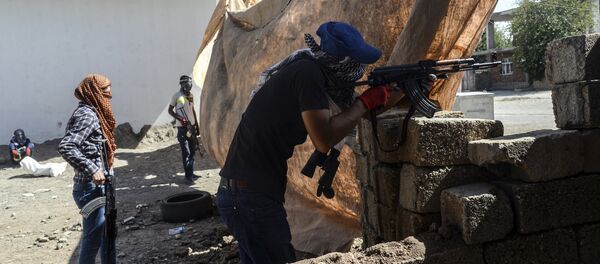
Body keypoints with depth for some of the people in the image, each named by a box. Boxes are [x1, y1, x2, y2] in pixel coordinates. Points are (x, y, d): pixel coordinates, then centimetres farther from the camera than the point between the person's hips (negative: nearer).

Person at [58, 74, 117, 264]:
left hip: (99, 186, 10)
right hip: (91, 187, -10)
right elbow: (65, 147, -28)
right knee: (93, 238, -2)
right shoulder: (88, 115, -17)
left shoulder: (93, 113, 12)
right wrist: (92, 169, -29)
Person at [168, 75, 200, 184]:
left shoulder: (191, 95, 9)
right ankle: (188, 176, -4)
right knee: (186, 152, -7)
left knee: (192, 151, 11)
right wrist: (181, 119, -17)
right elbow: (170, 110, -4)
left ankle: (191, 173, 21)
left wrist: (197, 126, 16)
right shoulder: (176, 96, -9)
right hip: (182, 128, -7)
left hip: (192, 126, 7)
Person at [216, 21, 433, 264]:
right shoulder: (308, 72, -17)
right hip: (251, 197, -9)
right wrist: (366, 102, -14)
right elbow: (324, 140, -26)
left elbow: (365, 111, 20)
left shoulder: (310, 71, 11)